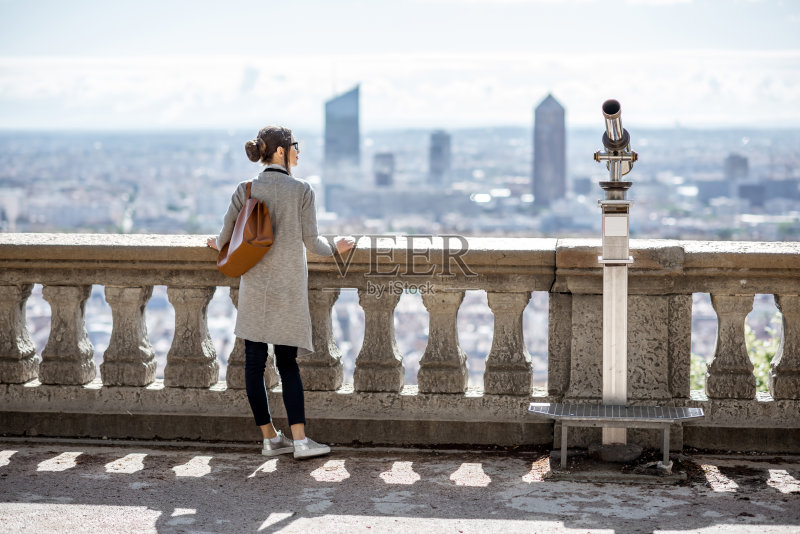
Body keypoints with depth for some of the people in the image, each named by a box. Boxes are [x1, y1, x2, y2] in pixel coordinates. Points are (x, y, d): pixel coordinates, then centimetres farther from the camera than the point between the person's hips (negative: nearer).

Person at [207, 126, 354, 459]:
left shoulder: (245, 190, 0)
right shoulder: (301, 190, -6)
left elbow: (225, 235, 4)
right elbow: (311, 241, -5)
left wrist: (219, 246, 27)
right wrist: (336, 248, 15)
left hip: (253, 286, 2)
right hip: (288, 288, -2)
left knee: (254, 362, 7)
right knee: (287, 363, 4)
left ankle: (270, 438, 10)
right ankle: (299, 440, -3)